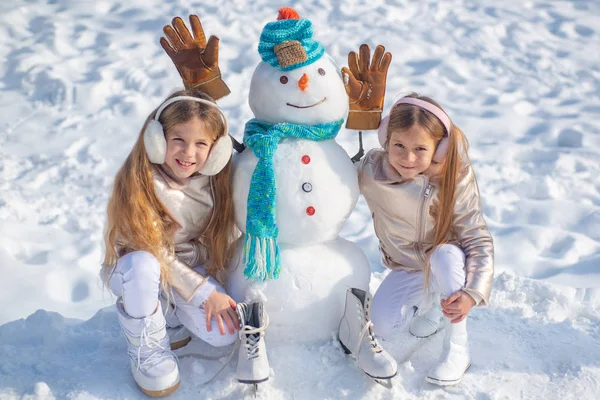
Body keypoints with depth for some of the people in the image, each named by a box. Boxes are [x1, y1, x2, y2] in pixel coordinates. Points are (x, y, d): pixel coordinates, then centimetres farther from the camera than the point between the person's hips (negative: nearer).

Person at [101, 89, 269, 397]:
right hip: (135, 268, -2)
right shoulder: (139, 183, -25)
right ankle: (146, 347, -11)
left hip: (193, 266, 2)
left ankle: (171, 315, 10)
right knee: (142, 264, -39)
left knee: (224, 333, -22)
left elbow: (225, 239, -2)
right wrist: (204, 293, -23)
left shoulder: (214, 181, -11)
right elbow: (153, 252, -22)